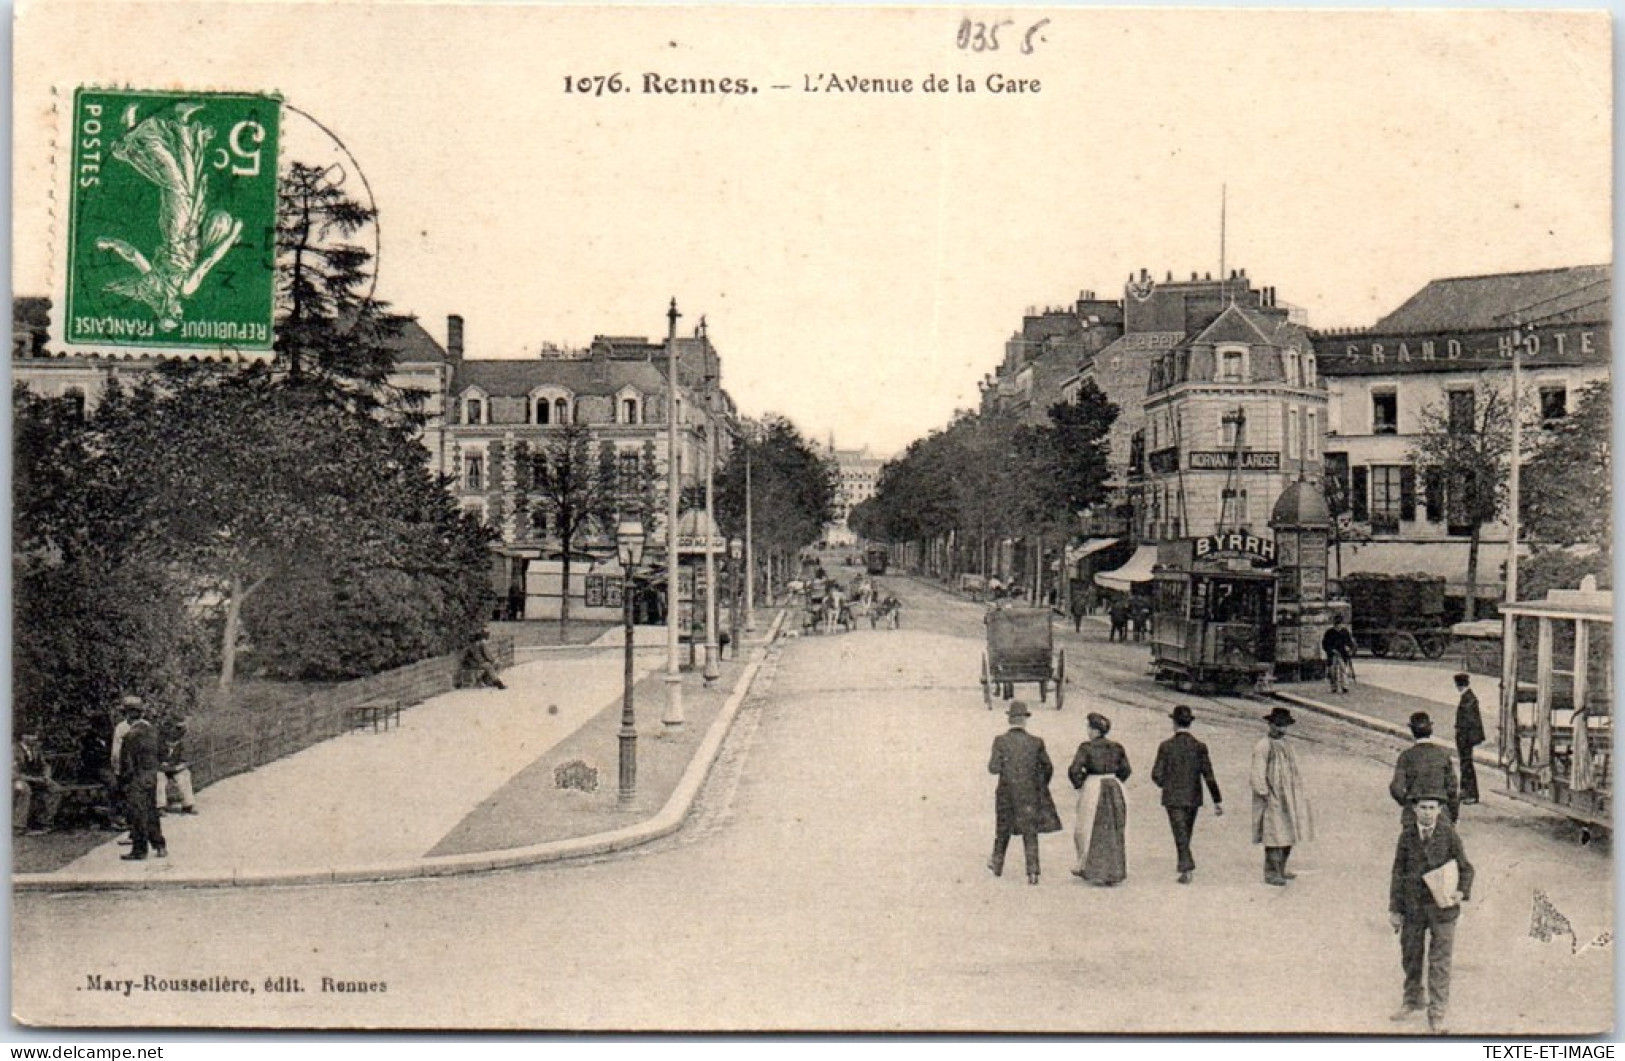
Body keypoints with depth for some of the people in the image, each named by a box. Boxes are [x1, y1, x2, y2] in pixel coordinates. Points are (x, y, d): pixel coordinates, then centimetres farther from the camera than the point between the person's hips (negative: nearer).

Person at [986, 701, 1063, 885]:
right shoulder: (1036, 742, -5)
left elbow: (994, 768, -14)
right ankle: (1032, 872, -4)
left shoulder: (1000, 741, -10)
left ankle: (997, 865, 34)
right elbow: (1048, 767, 3)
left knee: (1003, 829, 19)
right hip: (1030, 794, 0)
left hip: (1006, 792, 0)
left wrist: (992, 763, 9)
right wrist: (1042, 786, 20)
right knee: (1030, 833, 5)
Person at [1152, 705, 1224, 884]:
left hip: (1173, 798, -2)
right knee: (1186, 834, 17)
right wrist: (1217, 801, -2)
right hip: (1193, 797, 3)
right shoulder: (1199, 747, -5)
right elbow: (1208, 775, -7)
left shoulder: (1166, 746, -9)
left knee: (1181, 835, -2)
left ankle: (1187, 869, -15)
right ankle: (1185, 868, 25)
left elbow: (1157, 775, -8)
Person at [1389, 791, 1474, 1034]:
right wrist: (1394, 909, 3)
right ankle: (1413, 1000, 39)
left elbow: (1465, 868, 3)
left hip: (1442, 905, -2)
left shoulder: (1449, 834, -5)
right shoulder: (1407, 836, -1)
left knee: (1440, 960, -3)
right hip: (1413, 905, 2)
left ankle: (1436, 1017, 3)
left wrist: (1462, 892, -16)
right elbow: (1398, 873, 4)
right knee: (1411, 955, 16)